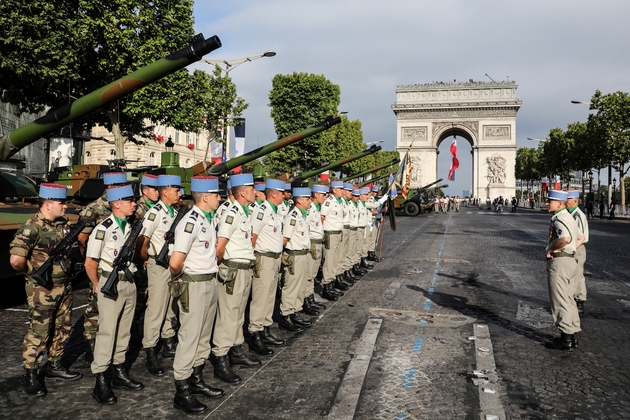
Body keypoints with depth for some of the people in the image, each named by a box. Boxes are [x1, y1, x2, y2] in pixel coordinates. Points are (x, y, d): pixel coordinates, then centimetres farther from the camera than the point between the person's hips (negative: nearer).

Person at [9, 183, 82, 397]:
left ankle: (54, 366, 33)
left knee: (62, 329, 16)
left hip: (64, 286, 8)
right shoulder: (32, 227, -19)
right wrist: (32, 272, -11)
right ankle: (31, 376, 18)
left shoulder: (63, 224, 4)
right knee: (39, 332, 3)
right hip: (42, 290, -7)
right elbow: (16, 259, -27)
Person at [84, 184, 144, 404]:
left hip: (129, 283, 7)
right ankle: (100, 383, 7)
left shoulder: (129, 226, 8)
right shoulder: (103, 229, -14)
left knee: (124, 329, 13)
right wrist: (98, 285, 0)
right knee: (107, 331, -3)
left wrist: (131, 273, 11)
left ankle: (119, 372, 26)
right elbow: (90, 263, -10)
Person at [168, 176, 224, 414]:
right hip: (194, 286, -9)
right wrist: (178, 278, -6)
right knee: (189, 338, 2)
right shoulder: (191, 223, -21)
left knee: (204, 336, 19)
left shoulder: (208, 219, 9)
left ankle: (197, 381, 34)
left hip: (211, 283, 9)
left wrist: (210, 274, 10)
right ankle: (182, 392, 16)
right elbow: (175, 263, -25)